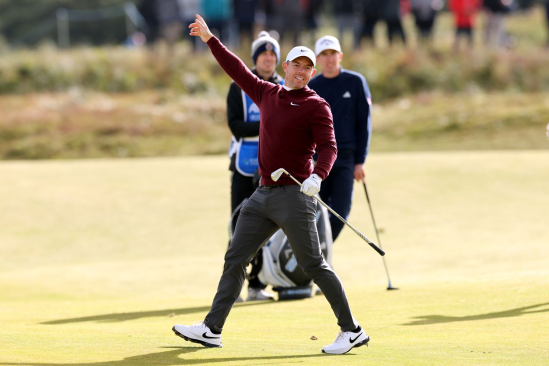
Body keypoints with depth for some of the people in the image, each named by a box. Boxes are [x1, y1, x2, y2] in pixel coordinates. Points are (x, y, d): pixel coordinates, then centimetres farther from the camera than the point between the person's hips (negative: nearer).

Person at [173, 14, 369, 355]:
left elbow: (328, 147, -13)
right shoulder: (267, 94, 14)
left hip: (295, 195, -7)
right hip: (263, 195, 7)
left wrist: (317, 177, -31)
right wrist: (210, 39, 28)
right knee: (235, 259, 6)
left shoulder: (316, 106, -5)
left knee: (313, 264, -9)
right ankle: (212, 329, 11)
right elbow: (238, 70, 25)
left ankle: (352, 331, -5)